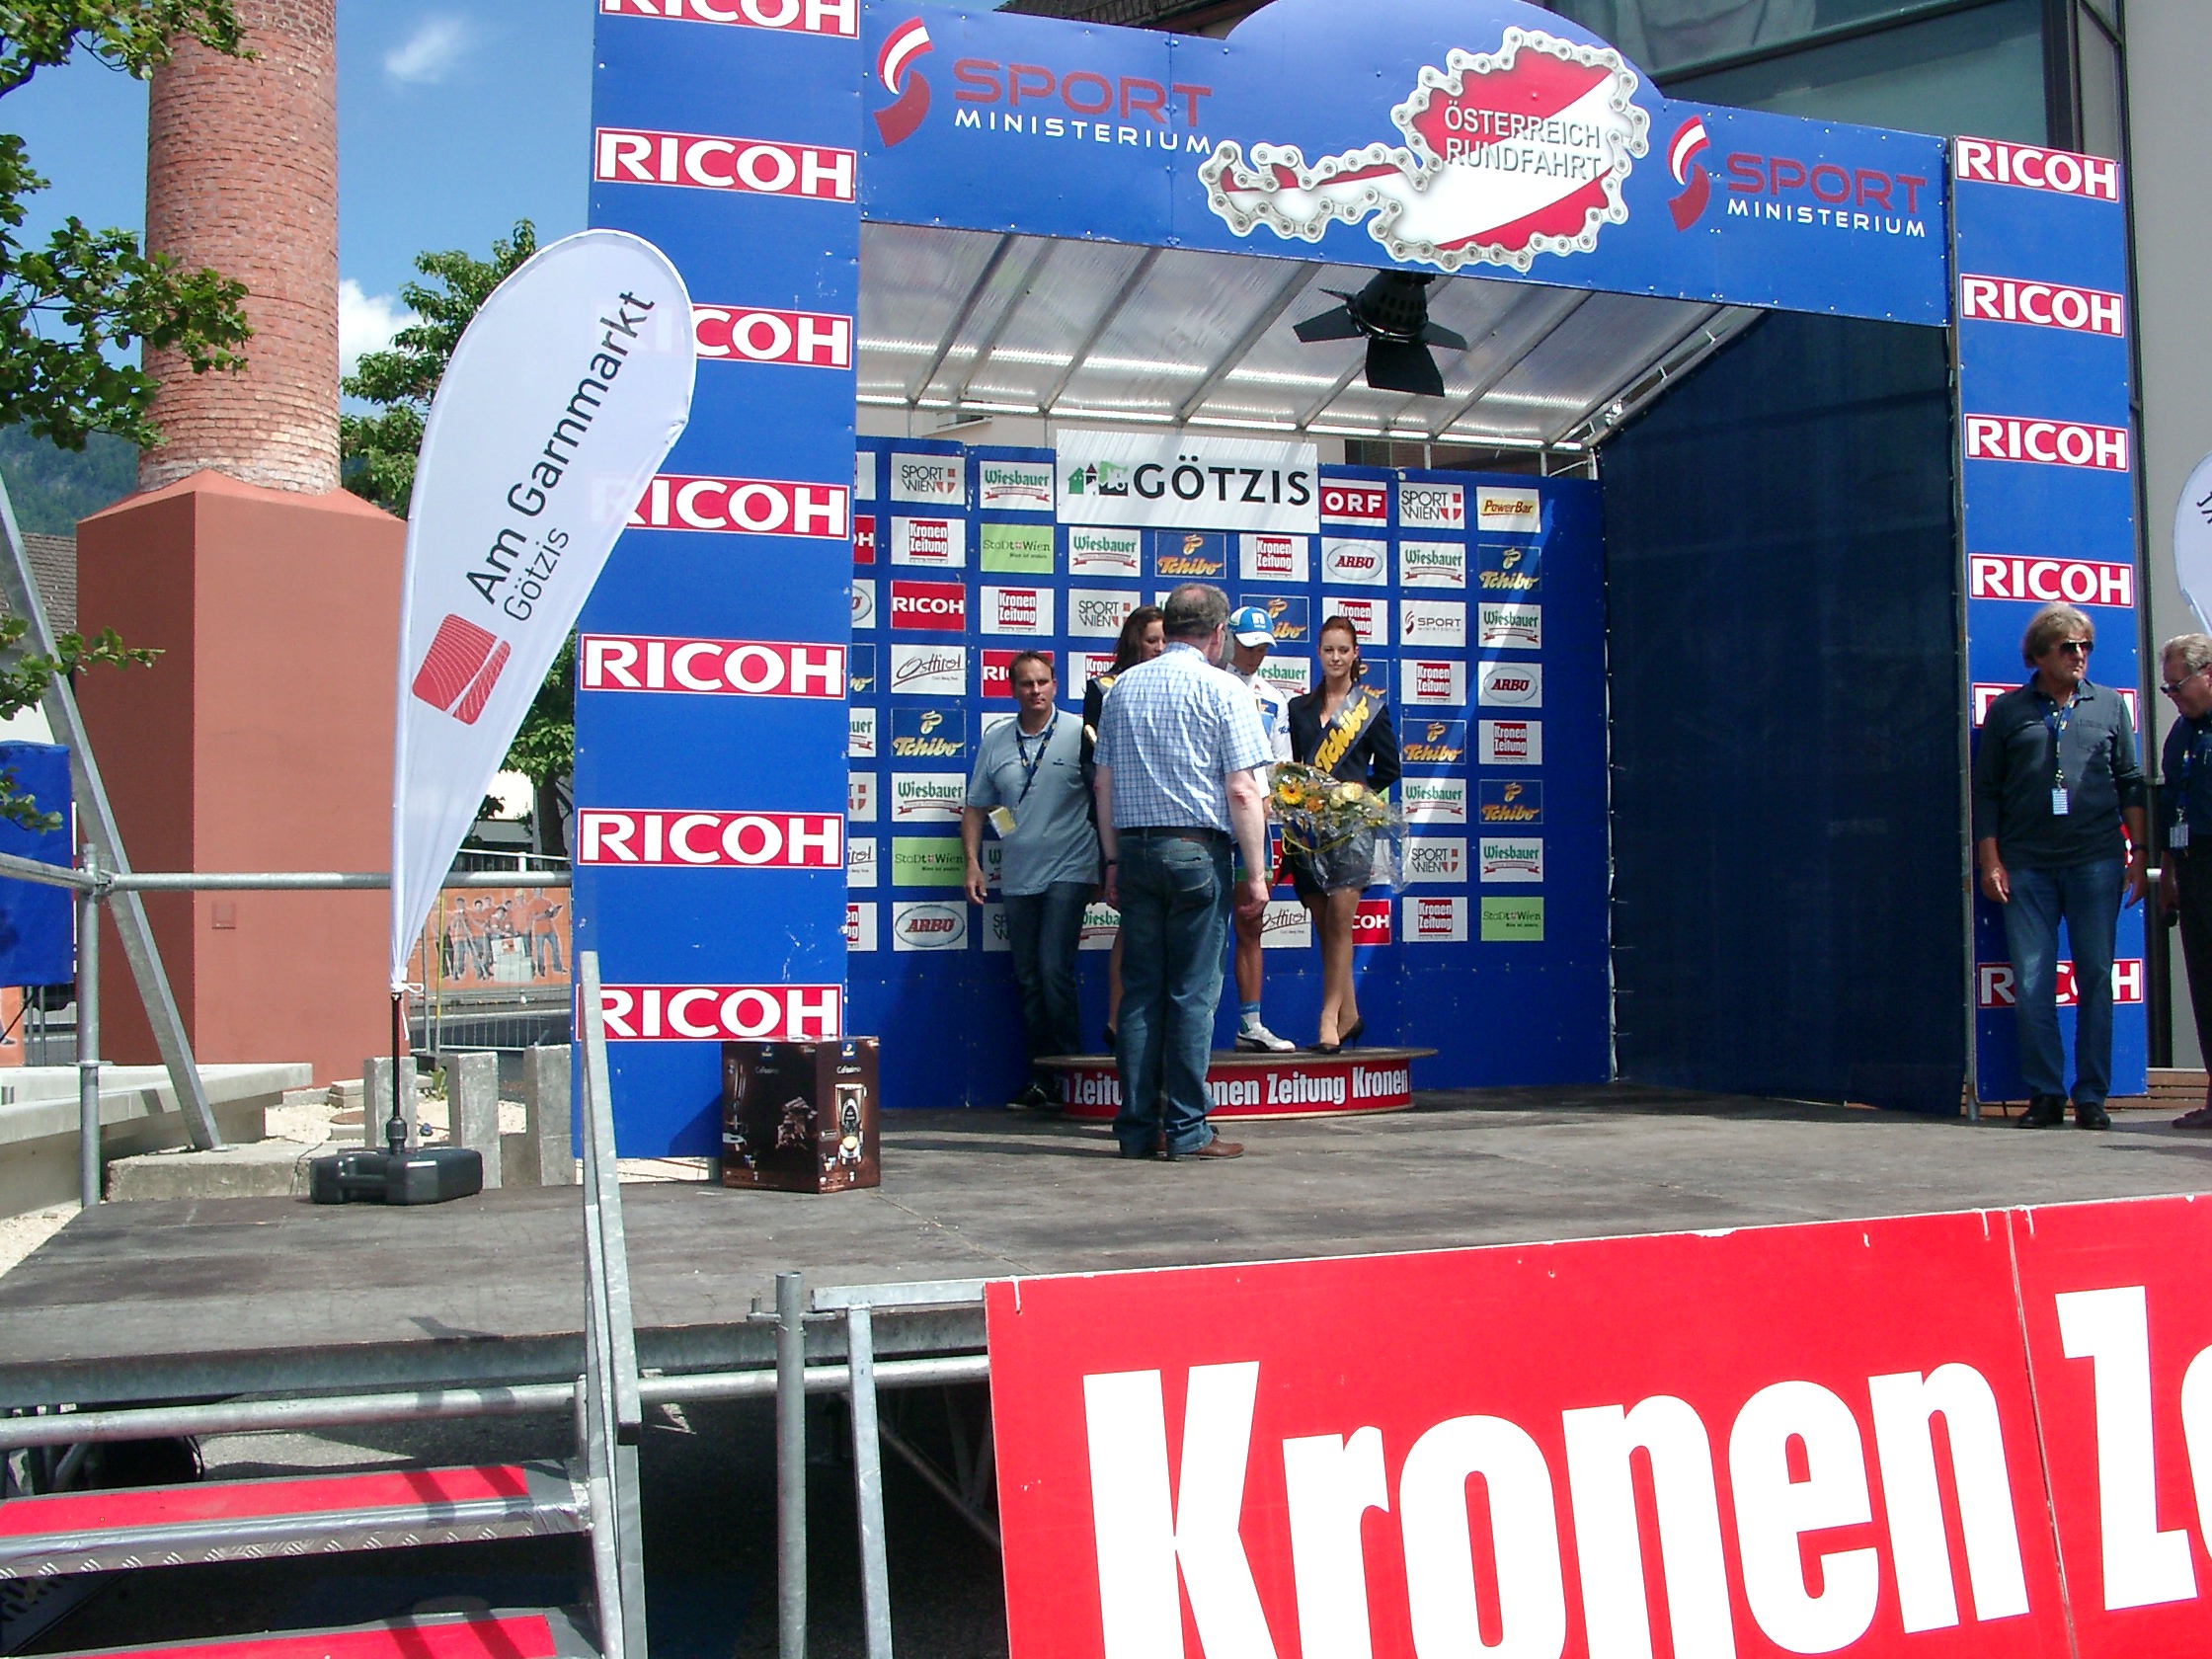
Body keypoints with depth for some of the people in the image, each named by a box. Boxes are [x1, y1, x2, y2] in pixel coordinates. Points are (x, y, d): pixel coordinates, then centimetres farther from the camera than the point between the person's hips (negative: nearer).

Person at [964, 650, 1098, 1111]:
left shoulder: (1079, 735, -3)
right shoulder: (995, 742, 9)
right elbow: (975, 808, 15)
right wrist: (972, 861, 3)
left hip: (1068, 871, -5)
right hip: (1017, 877, 5)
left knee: (1054, 972, -11)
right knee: (1028, 980, 9)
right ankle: (1040, 1077, 17)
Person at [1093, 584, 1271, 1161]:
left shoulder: (1123, 686, 12)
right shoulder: (1221, 689, -3)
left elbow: (1104, 784, 13)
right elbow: (1243, 793, -9)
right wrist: (1256, 873, -5)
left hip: (1134, 848, 5)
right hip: (1197, 851, -5)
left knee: (1139, 990, 7)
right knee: (1193, 993, 0)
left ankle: (1137, 1129, 9)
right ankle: (1185, 1130, 2)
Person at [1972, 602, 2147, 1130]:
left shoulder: (2110, 706, 12)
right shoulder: (2008, 711, 8)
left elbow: (2131, 783, 12)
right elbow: (1985, 790, 7)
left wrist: (2139, 852, 3)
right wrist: (1990, 862, -1)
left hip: (2096, 860, 1)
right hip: (2027, 865, -1)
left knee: (2096, 978, 2)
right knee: (2032, 982, -1)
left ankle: (2091, 1095, 9)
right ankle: (2045, 1093, 7)